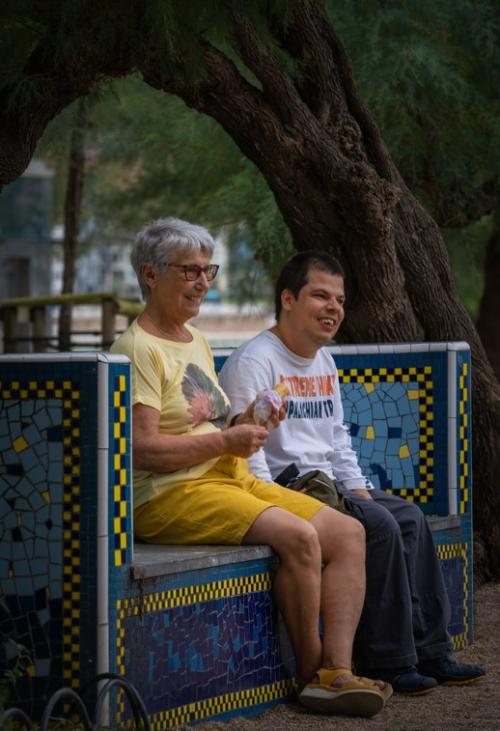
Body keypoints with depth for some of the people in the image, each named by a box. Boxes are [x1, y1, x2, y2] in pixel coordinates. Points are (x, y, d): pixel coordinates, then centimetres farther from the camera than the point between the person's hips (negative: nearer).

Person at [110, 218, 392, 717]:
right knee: (298, 536, -27)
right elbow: (142, 449, -18)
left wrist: (244, 423, 3)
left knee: (347, 533, -6)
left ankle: (336, 673, -16)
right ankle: (310, 673, -12)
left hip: (231, 478, 10)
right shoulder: (138, 349, -9)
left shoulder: (196, 342, 21)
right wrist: (225, 441, -15)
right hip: (169, 494, -10)